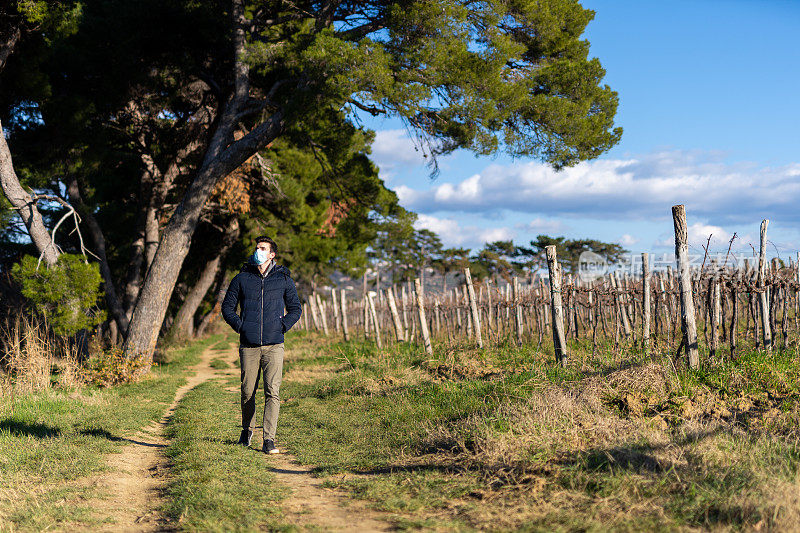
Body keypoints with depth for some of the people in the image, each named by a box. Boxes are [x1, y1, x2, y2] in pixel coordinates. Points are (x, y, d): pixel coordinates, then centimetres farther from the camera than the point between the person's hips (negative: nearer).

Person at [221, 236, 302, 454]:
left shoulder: (284, 280, 8)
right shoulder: (242, 279, 9)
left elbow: (295, 309, 15)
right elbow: (227, 307, 14)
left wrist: (283, 326, -1)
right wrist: (239, 326, -1)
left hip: (274, 345, -1)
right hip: (248, 346, 1)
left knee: (272, 391, -10)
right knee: (247, 392, 7)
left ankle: (269, 440, -9)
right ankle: (247, 431, 30)